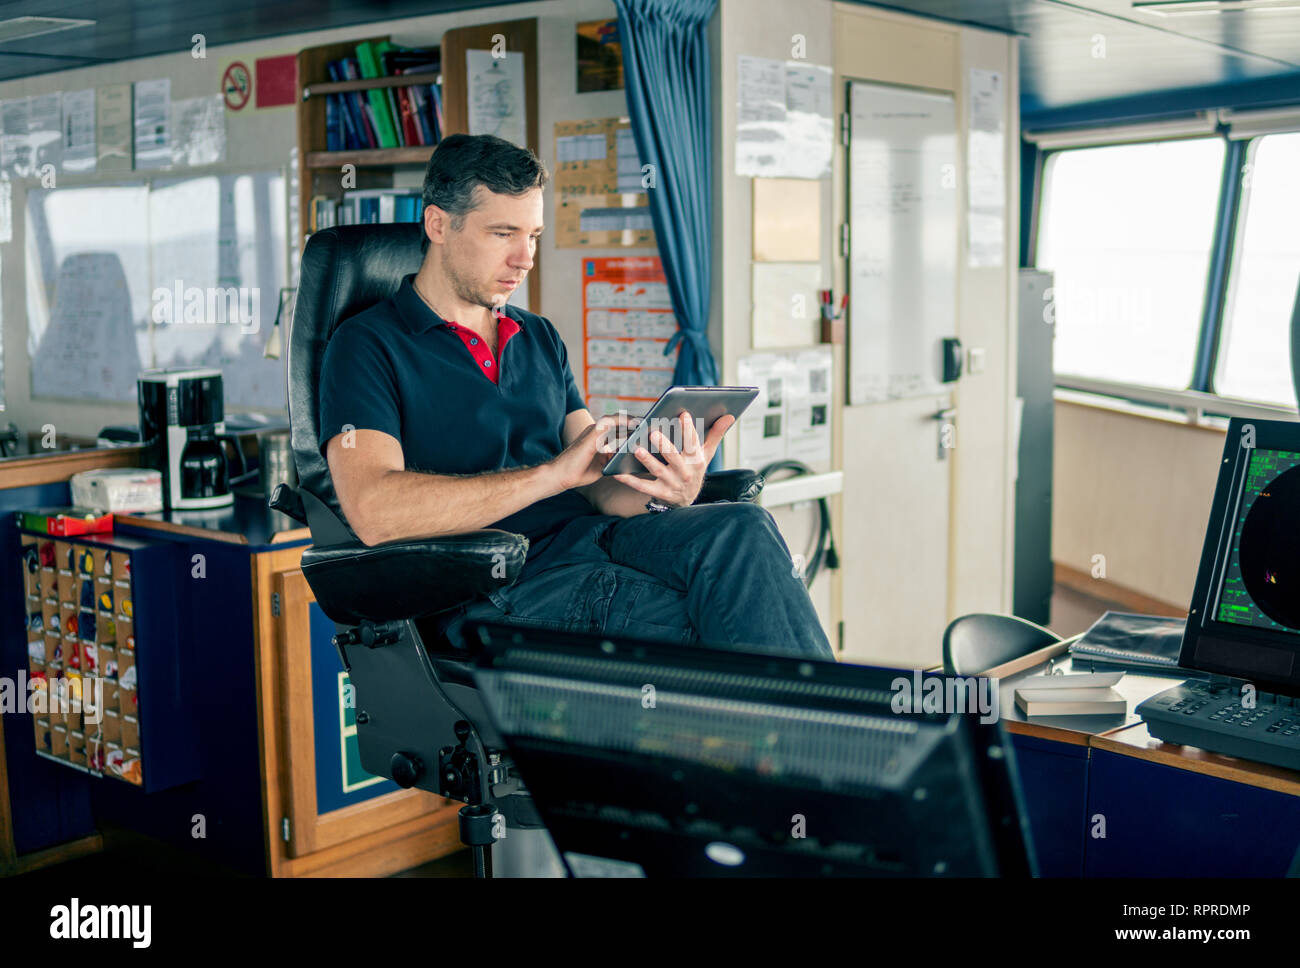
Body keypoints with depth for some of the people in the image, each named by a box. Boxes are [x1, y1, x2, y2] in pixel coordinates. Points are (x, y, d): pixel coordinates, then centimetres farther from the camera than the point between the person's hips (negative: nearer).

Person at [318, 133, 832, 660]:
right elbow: (373, 511, -16)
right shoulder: (367, 345, 1)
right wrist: (552, 474, -20)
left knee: (740, 529, -25)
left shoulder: (541, 339, 23)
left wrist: (669, 492, -12)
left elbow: (597, 483, 13)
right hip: (489, 590, -6)